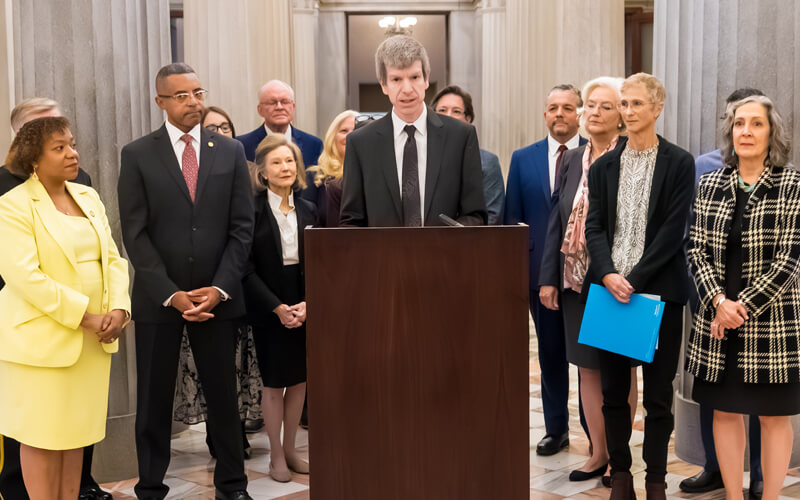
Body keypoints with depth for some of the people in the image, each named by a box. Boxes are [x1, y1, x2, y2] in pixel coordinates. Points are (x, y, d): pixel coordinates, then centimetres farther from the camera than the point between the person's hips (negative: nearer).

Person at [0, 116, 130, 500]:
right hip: (42, 340, -6)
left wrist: (118, 309, -8)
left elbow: (112, 259, 9)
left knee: (77, 432, 12)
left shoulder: (88, 197, 11)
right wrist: (85, 316, -19)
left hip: (92, 340, 6)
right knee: (42, 437, 4)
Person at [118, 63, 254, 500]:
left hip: (217, 297, 1)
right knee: (154, 399, 7)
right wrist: (170, 294, -11)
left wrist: (220, 288, -8)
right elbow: (135, 233, -4)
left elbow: (241, 227, 3)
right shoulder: (137, 155, 1)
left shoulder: (230, 151, 6)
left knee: (223, 394, 8)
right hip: (158, 299, -1)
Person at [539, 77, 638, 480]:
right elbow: (556, 220, 8)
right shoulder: (572, 160, 9)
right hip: (575, 280, 5)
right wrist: (548, 278, 3)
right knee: (588, 368, 11)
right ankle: (598, 453, 23)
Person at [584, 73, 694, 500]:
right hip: (609, 289, 3)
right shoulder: (604, 166, 12)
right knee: (613, 391, 7)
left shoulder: (679, 163, 1)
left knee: (658, 394, 4)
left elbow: (673, 230, -6)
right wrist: (608, 275, -10)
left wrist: (635, 279, -14)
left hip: (658, 291, -3)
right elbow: (594, 227, 6)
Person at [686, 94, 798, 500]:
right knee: (725, 411, 9)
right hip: (717, 318, 3)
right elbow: (697, 251, 1)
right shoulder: (710, 185, 5)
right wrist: (720, 302, -13)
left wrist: (741, 307, -14)